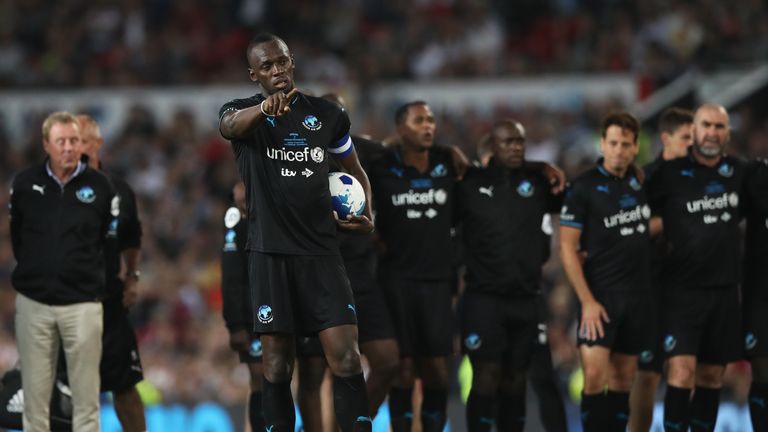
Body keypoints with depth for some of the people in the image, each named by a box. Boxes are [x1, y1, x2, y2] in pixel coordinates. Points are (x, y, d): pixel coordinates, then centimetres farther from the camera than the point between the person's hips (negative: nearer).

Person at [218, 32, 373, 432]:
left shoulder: (327, 114, 8)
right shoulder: (243, 114, 0)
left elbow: (355, 170, 23)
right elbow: (230, 124, -27)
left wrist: (364, 214, 3)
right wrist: (264, 108, -50)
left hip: (321, 250, 1)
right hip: (270, 253, -1)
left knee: (345, 356, -9)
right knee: (277, 362, 0)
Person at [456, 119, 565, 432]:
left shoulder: (538, 183, 5)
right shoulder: (471, 184, 0)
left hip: (526, 298, 3)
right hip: (483, 297, -3)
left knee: (515, 381, 8)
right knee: (486, 378, -11)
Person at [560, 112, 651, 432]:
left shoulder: (639, 182, 7)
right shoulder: (584, 187, -8)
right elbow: (568, 249, -9)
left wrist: (654, 228, 4)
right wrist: (587, 301, -15)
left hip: (637, 294, 5)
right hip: (601, 295, -5)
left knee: (623, 379, 7)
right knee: (594, 375, -14)